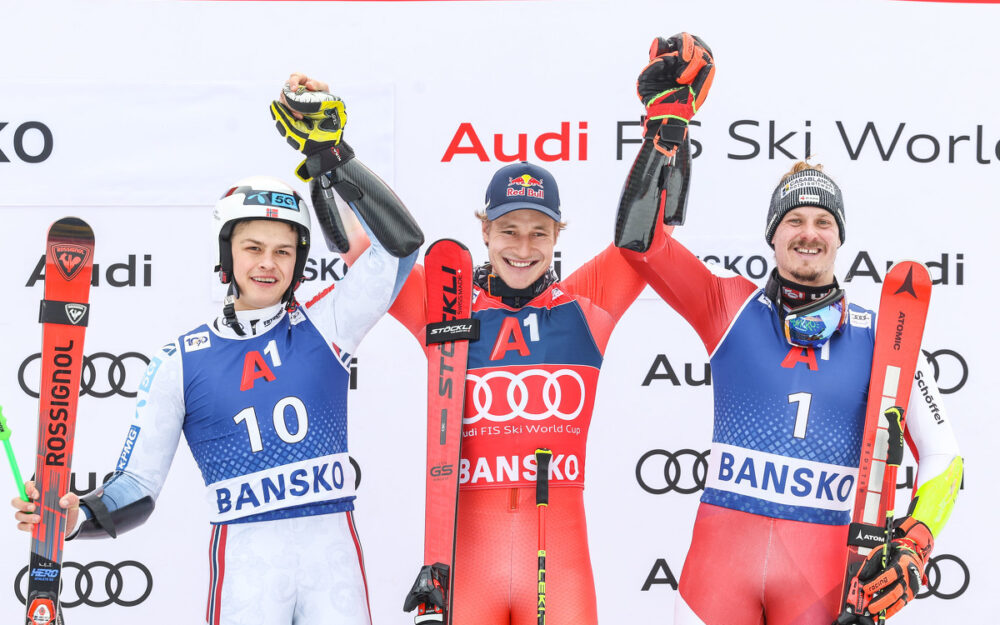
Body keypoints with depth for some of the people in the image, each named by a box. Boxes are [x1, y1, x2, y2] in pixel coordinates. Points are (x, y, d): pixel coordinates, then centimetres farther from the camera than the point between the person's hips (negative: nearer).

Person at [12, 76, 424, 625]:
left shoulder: (323, 327, 7)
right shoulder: (181, 362, 5)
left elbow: (400, 243, -1)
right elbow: (137, 487, 4)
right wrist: (80, 517, -17)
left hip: (333, 546, 1)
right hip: (245, 554, -1)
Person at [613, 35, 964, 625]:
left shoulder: (880, 334, 7)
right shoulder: (734, 306, 7)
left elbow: (942, 457, 11)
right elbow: (641, 240, -2)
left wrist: (914, 548, -4)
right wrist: (668, 115, -5)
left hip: (825, 567, 0)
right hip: (724, 550, 0)